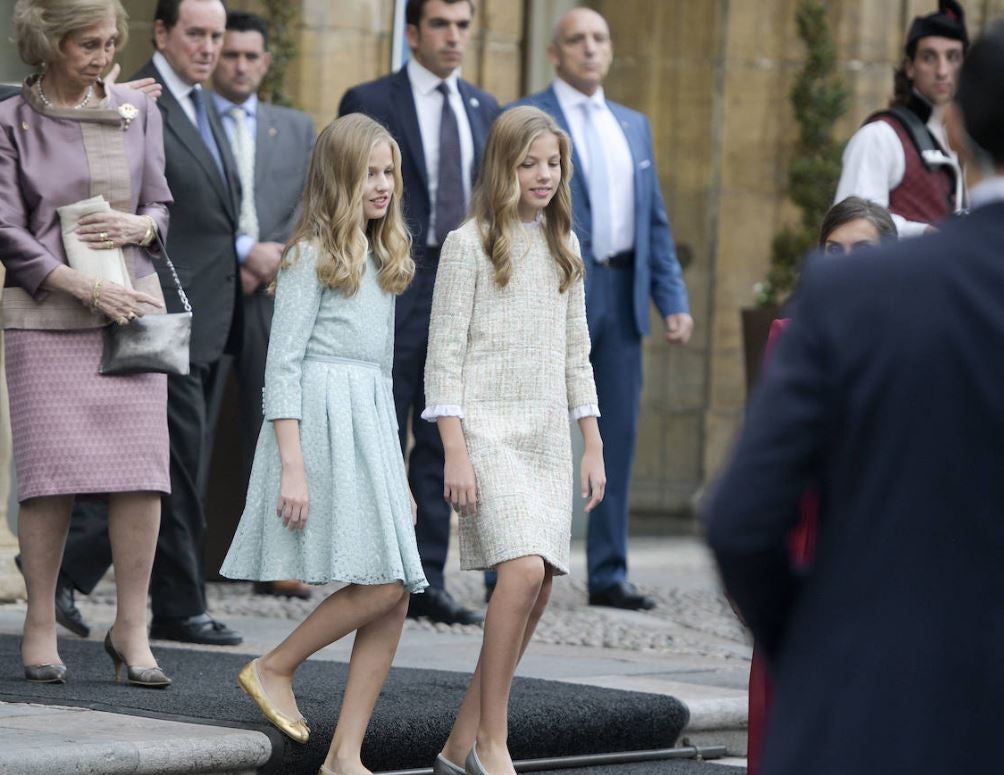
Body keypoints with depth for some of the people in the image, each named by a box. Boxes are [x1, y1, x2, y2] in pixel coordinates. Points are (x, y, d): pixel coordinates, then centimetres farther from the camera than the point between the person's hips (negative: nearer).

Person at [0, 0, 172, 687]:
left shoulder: (138, 111, 12)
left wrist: (138, 226, -6)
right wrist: (88, 288, -12)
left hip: (133, 309, 3)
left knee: (142, 468, -6)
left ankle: (132, 628, 2)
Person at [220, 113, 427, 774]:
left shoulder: (381, 259, 20)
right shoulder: (313, 255, -3)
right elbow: (283, 364, -9)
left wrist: (398, 471, 21)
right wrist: (292, 466, -17)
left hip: (372, 423, 8)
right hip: (322, 420, -8)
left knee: (395, 599, -1)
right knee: (384, 585, -16)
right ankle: (275, 668, 1)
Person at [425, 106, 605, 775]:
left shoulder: (564, 247, 15)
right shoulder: (470, 244, -2)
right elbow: (445, 352, -5)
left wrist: (593, 446, 13)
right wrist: (455, 452, -13)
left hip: (548, 435, 6)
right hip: (487, 425, -6)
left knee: (540, 584, -1)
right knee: (524, 570, -20)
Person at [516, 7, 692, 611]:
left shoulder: (634, 126, 17)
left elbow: (655, 221, 17)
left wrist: (673, 299, 7)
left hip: (622, 295, 6)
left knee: (619, 436, 6)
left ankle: (608, 574, 12)